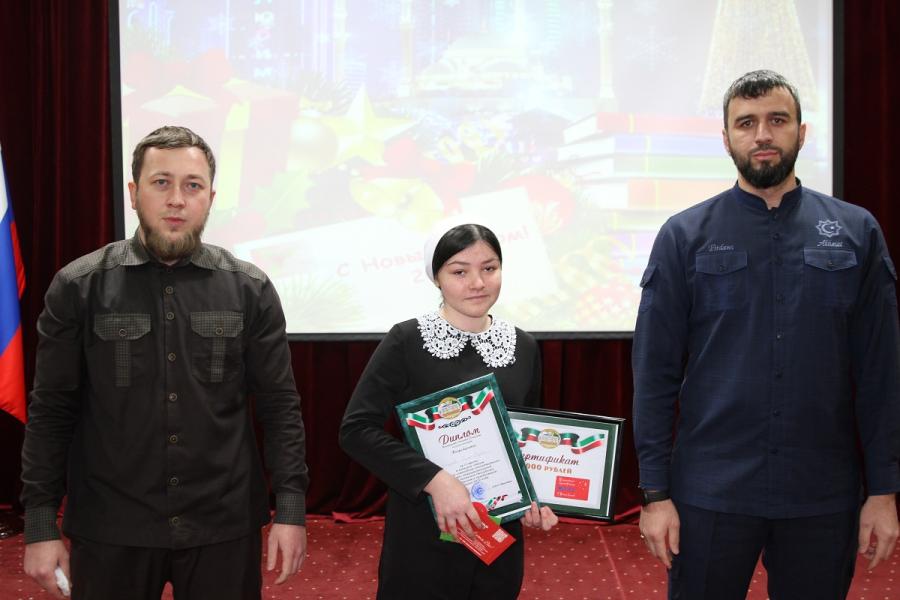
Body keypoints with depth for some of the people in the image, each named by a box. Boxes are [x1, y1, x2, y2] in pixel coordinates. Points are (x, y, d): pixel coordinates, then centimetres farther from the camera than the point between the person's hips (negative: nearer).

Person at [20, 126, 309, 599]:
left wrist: (291, 508, -5)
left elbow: (279, 405, 1)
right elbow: (51, 411, -2)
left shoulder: (250, 290, -1)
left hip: (225, 527, 1)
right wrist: (40, 525, -4)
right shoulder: (79, 287, -3)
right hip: (110, 529, 0)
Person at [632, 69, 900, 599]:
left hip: (823, 496, 1)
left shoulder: (856, 232, 2)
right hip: (709, 495, -1)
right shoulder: (685, 236, -1)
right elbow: (655, 372, -2)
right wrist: (655, 492, -6)